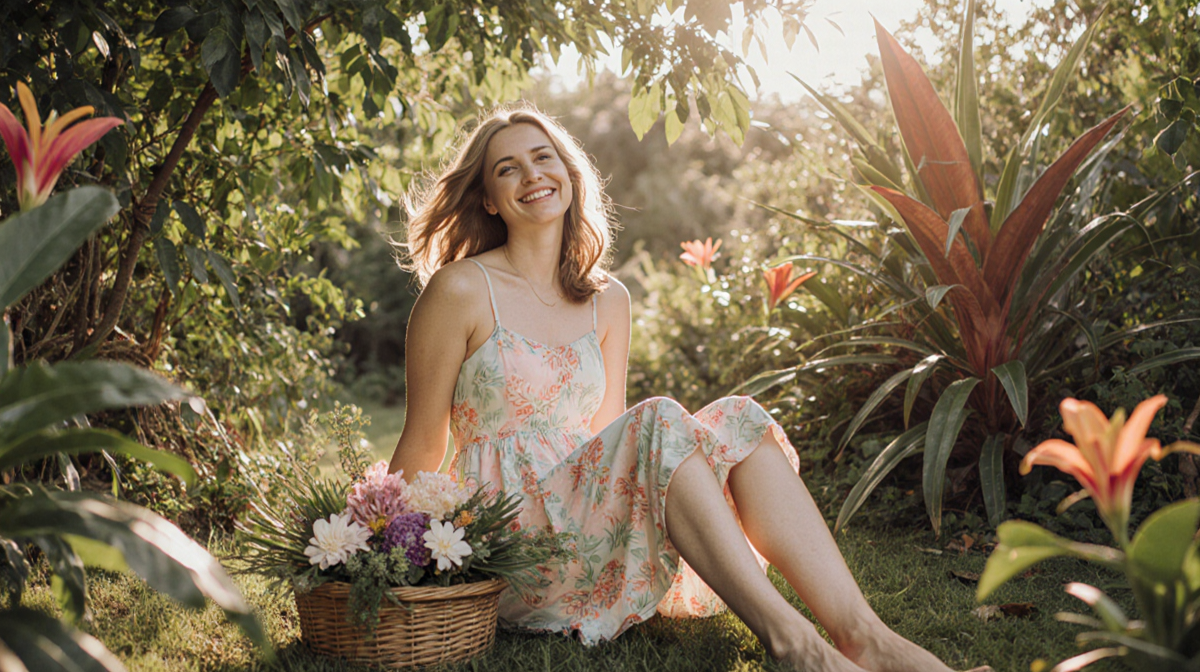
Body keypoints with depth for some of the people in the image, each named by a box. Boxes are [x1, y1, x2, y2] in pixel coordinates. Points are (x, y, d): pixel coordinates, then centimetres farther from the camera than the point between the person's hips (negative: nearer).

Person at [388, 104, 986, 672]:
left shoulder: (607, 301, 13)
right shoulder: (460, 290, -4)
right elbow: (421, 446, 0)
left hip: (587, 514, 5)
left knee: (738, 421, -19)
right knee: (659, 424, -30)